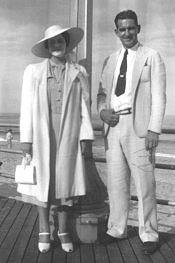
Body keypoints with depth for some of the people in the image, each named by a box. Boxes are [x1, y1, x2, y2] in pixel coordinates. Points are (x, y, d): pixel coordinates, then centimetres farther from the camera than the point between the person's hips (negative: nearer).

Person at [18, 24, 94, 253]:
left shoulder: (79, 73, 7)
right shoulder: (33, 71, 5)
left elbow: (84, 106, 4)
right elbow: (27, 106, 2)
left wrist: (86, 137, -2)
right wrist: (26, 139, -3)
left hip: (69, 134, 0)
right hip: (41, 134, 0)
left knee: (65, 180, 3)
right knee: (42, 181, 4)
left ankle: (64, 231, 16)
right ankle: (44, 232, 16)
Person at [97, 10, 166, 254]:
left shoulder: (151, 56, 4)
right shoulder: (110, 60, 18)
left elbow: (158, 96, -2)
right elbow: (102, 92, 21)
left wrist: (154, 129, -12)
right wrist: (103, 111, -2)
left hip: (138, 126, -4)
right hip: (113, 126, 5)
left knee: (144, 183, -1)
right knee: (116, 182, 9)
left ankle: (149, 235, 11)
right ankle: (116, 230, 21)